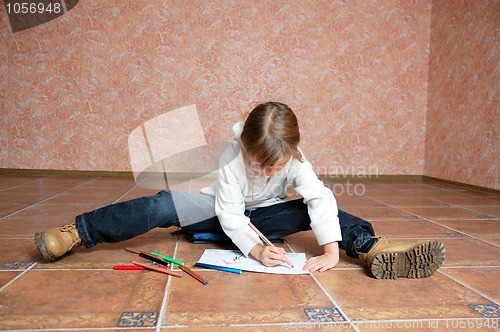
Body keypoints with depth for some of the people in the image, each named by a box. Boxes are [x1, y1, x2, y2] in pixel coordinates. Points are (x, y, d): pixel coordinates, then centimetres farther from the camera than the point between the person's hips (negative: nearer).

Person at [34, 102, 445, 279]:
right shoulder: (232, 157, -29)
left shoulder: (295, 160, -24)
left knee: (320, 207, -22)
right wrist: (255, 249, -44)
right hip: (224, 212, -2)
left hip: (264, 215, 2)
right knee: (162, 206, -25)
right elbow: (229, 214, -29)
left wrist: (332, 250, -47)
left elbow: (321, 198, -35)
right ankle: (77, 232, -21)